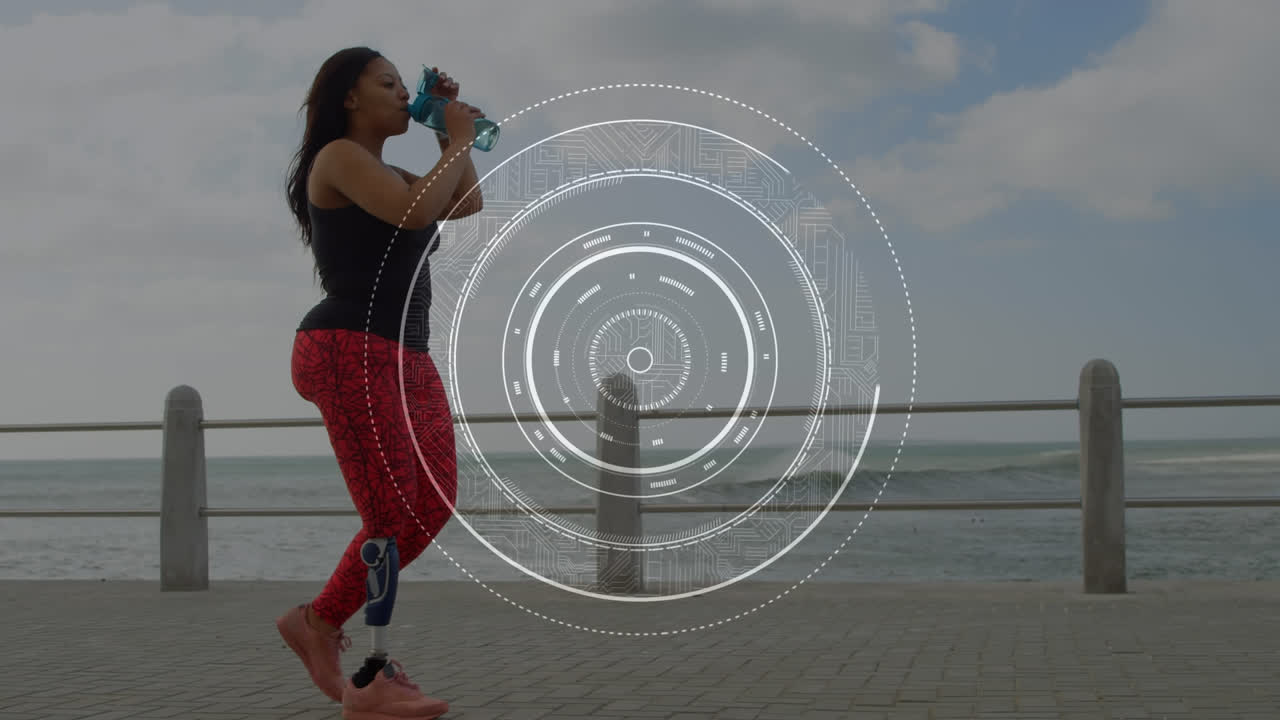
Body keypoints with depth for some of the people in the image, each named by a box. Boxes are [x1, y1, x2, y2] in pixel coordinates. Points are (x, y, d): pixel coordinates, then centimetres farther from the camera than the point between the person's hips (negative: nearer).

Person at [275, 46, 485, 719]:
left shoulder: (389, 175, 24)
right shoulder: (339, 157, -5)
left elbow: (466, 203, 26)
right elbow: (415, 212, -20)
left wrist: (449, 129, 19)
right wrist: (460, 139, -8)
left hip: (406, 358, 10)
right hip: (347, 352, -10)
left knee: (434, 501, 3)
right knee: (392, 518, -12)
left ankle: (318, 621, 11)